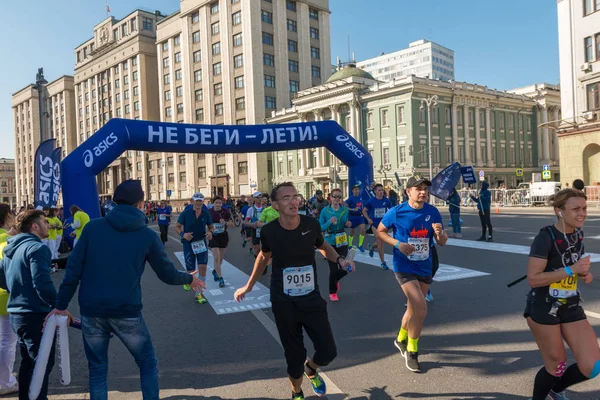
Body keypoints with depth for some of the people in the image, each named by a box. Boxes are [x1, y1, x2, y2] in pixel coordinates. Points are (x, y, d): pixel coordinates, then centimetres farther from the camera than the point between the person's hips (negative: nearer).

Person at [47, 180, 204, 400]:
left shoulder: (93, 227, 1)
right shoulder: (147, 235, -2)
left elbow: (73, 269, -1)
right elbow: (168, 274, 4)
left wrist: (61, 305, 8)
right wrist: (190, 279, 22)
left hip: (91, 311, 2)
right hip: (127, 312, -2)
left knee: (97, 370, 18)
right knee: (148, 365, 17)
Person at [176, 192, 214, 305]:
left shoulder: (206, 214, -3)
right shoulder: (185, 213, -10)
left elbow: (211, 226, 11)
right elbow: (177, 227, -1)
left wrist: (210, 232, -12)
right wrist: (183, 234, -21)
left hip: (201, 243, 2)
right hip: (188, 243, -2)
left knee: (203, 268, -10)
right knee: (191, 271, 2)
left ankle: (198, 294, 3)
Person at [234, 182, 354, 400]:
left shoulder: (311, 224, -13)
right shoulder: (269, 231, -14)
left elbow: (323, 247, 9)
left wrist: (339, 259, -10)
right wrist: (249, 286, 15)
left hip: (312, 298, 1)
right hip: (283, 303, -1)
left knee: (328, 352, 0)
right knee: (294, 355, 9)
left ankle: (310, 369, 38)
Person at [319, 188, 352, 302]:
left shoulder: (345, 210, 0)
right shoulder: (325, 211, -10)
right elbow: (320, 228, -9)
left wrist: (348, 224, -9)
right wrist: (329, 222, -25)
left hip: (342, 242, 3)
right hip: (330, 242, -3)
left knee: (345, 268, 0)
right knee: (333, 269, 0)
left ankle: (335, 280, 36)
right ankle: (332, 292, 24)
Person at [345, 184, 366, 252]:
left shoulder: (360, 197, 4)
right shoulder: (350, 198, -12)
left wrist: (362, 211, 9)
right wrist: (353, 209, -25)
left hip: (360, 216, 4)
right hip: (352, 216, -4)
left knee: (363, 229, -12)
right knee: (352, 232, 9)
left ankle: (360, 245, 3)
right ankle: (350, 245, 29)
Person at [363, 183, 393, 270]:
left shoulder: (386, 200, -6)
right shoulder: (371, 201, -9)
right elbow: (364, 210, 1)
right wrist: (368, 219, -13)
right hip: (375, 224, -2)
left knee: (381, 243, 12)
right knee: (380, 243, -3)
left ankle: (371, 247, 47)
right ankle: (383, 262, 9)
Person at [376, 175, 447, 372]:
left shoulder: (433, 212, -2)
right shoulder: (396, 212, -12)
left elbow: (442, 242, 3)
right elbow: (380, 231, 0)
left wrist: (440, 233, -20)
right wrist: (398, 244, -16)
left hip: (425, 268, 5)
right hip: (404, 267, -5)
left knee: (414, 308, 19)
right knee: (421, 308, -16)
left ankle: (401, 338, 46)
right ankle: (411, 351, 7)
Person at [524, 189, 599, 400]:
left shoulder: (578, 234, 3)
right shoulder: (546, 237, -19)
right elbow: (533, 278, -22)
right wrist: (571, 270, -24)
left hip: (571, 308, 7)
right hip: (543, 309, -7)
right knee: (556, 365, 7)